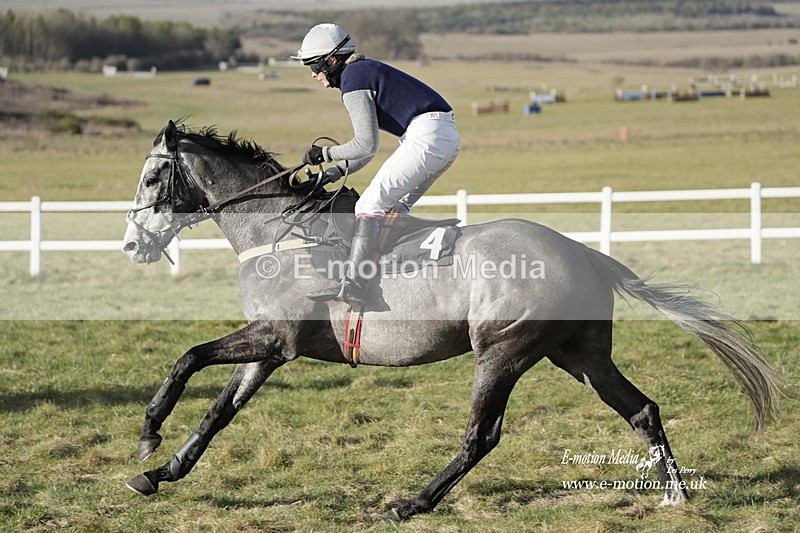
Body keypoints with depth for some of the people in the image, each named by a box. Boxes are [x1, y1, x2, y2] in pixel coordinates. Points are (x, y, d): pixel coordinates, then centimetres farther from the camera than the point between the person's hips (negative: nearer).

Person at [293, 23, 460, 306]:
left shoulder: (352, 80, -7)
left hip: (426, 135, -10)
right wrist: (338, 171, 19)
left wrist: (326, 153, 1)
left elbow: (367, 145, -11)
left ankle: (354, 284, -24)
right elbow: (368, 147, 27)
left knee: (372, 204, -13)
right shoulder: (364, 70, 24)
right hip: (447, 137, 10)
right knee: (394, 208, 19)